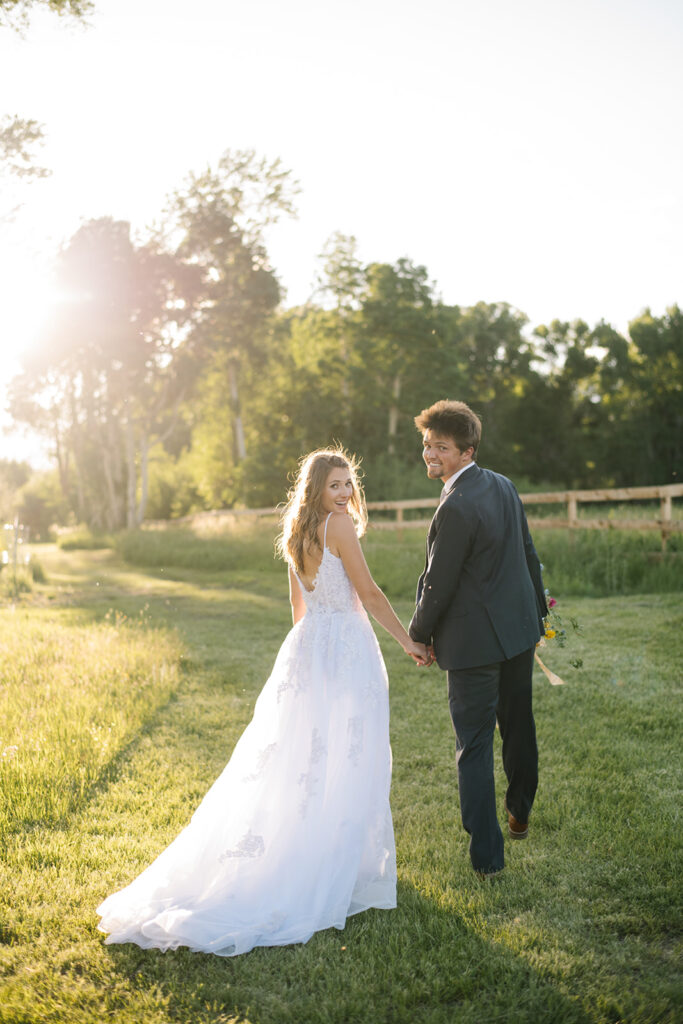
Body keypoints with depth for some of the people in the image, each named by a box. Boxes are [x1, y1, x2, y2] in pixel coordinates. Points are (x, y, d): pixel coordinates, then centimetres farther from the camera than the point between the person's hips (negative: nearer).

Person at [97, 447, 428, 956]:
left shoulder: (297, 534, 13)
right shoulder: (339, 524, -12)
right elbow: (369, 594, -11)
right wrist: (409, 641, -2)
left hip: (306, 648, 8)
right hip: (346, 650, -8)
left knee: (296, 756, 13)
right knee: (346, 762, 0)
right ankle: (336, 869, 8)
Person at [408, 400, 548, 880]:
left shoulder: (456, 508, -24)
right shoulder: (504, 485, 3)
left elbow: (439, 584, -18)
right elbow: (528, 553, 12)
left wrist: (420, 635, -3)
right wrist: (537, 608, 24)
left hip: (475, 641, -8)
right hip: (520, 629, 8)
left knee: (475, 746, 1)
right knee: (519, 727, 23)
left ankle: (487, 855, 5)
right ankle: (520, 814, 43)